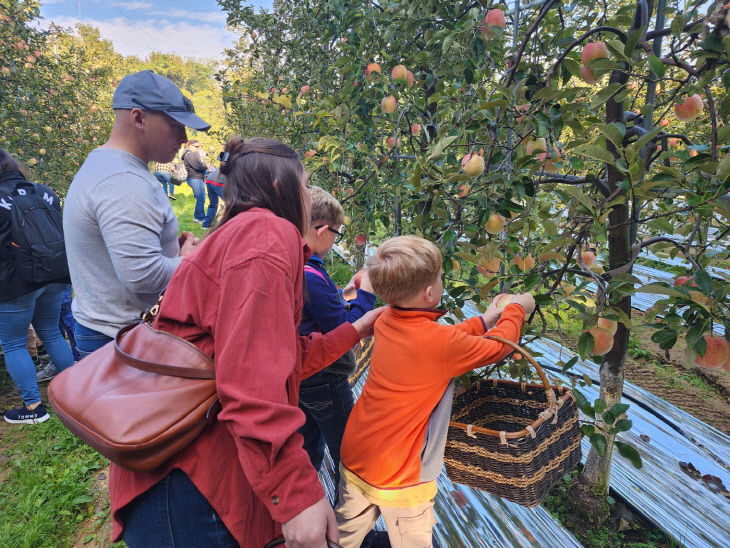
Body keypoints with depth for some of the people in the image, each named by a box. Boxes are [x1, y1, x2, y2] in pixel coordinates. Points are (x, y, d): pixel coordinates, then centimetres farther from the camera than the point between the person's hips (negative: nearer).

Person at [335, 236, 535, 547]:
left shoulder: (386, 321, -6)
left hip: (354, 459, 6)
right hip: (398, 476, -6)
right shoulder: (442, 344, -26)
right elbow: (498, 346, -8)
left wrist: (485, 319, 16)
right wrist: (517, 308, 10)